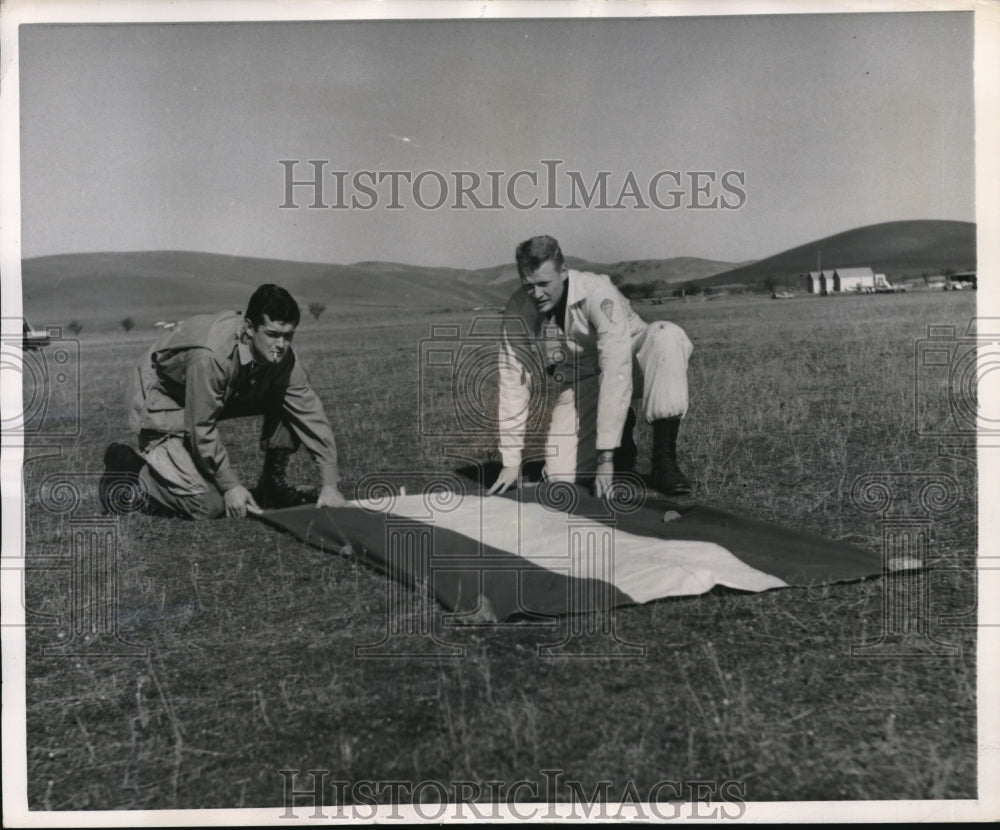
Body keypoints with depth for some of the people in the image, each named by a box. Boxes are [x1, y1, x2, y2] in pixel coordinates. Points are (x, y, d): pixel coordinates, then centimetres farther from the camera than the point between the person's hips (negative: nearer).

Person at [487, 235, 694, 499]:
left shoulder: (596, 291, -30)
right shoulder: (517, 313, -17)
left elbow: (616, 370, -37)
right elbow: (512, 385, -12)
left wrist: (606, 455, -41)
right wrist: (511, 462, -13)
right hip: (580, 384, 3)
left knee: (667, 336, -36)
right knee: (560, 476, -15)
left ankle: (664, 460, -27)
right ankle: (621, 428, 16)